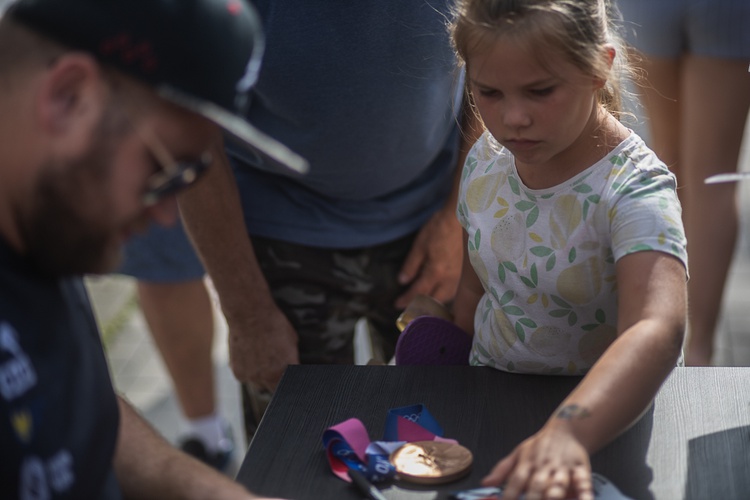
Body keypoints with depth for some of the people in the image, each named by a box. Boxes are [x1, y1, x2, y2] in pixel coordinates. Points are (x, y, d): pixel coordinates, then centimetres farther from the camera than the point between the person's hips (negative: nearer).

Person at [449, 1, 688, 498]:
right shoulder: (486, 160, -3)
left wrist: (566, 432, -54)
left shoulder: (636, 190, -22)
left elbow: (656, 331, -40)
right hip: (487, 399, 4)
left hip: (605, 418, -4)